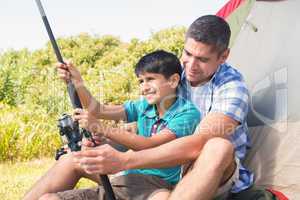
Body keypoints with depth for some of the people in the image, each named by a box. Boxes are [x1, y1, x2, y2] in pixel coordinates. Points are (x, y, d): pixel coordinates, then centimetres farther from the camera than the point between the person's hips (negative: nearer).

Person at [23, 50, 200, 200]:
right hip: (127, 181, 8)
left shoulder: (187, 112, -8)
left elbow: (149, 145, -20)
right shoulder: (143, 106, 14)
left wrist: (102, 129, -24)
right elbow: (99, 110, 7)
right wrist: (77, 84, -8)